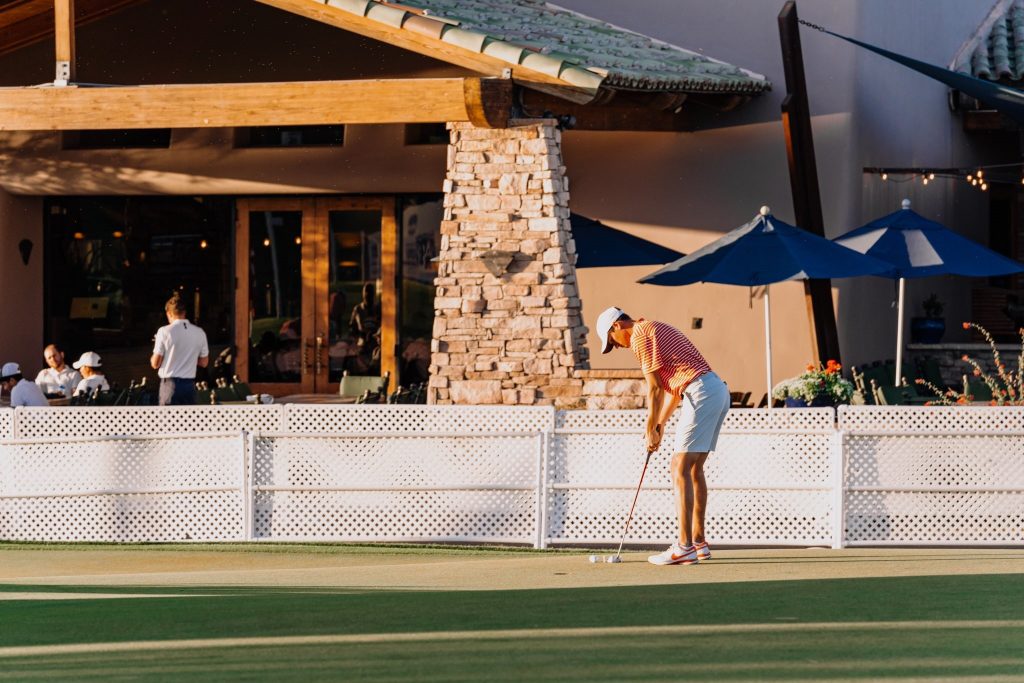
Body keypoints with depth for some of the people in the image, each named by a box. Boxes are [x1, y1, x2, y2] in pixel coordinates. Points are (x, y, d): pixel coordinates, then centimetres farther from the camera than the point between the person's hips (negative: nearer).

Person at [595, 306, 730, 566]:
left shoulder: (640, 335, -4)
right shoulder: (658, 329, 26)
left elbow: (654, 388, -7)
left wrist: (651, 430, 1)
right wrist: (661, 424, 25)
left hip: (701, 394, -10)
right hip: (718, 390, 10)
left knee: (680, 469, -10)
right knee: (694, 469, 15)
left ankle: (684, 547, -15)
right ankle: (698, 542, 16)